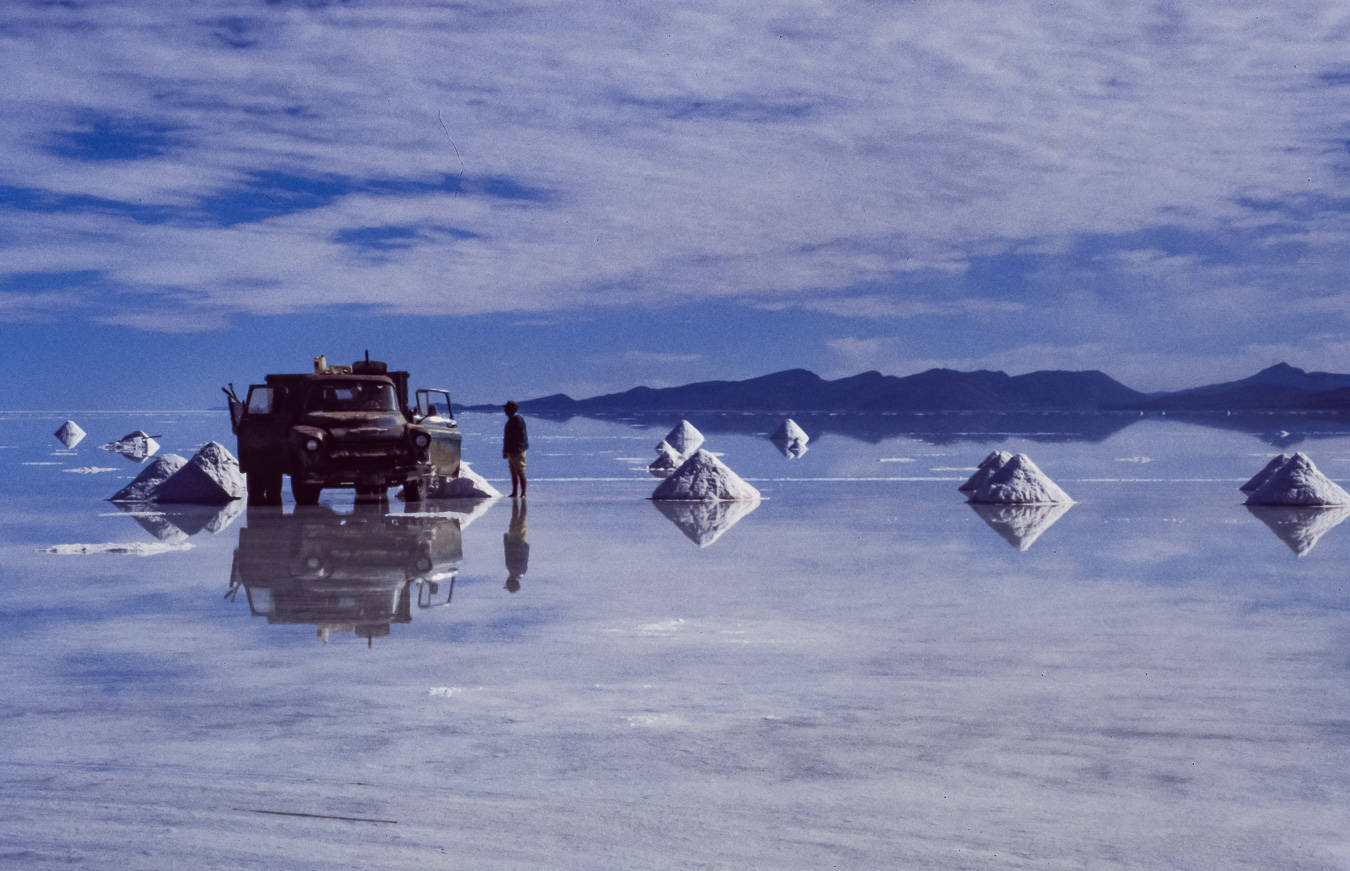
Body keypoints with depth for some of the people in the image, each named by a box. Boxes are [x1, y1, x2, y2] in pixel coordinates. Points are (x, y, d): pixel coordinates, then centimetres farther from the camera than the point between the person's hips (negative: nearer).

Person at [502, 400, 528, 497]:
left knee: (520, 473, -7)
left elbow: (521, 436, -19)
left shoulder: (518, 420, -14)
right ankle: (515, 492, 15)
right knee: (513, 473, 11)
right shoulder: (510, 420, 16)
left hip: (517, 451, -10)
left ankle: (523, 493, -5)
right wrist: (505, 451, 22)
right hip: (511, 452, 10)